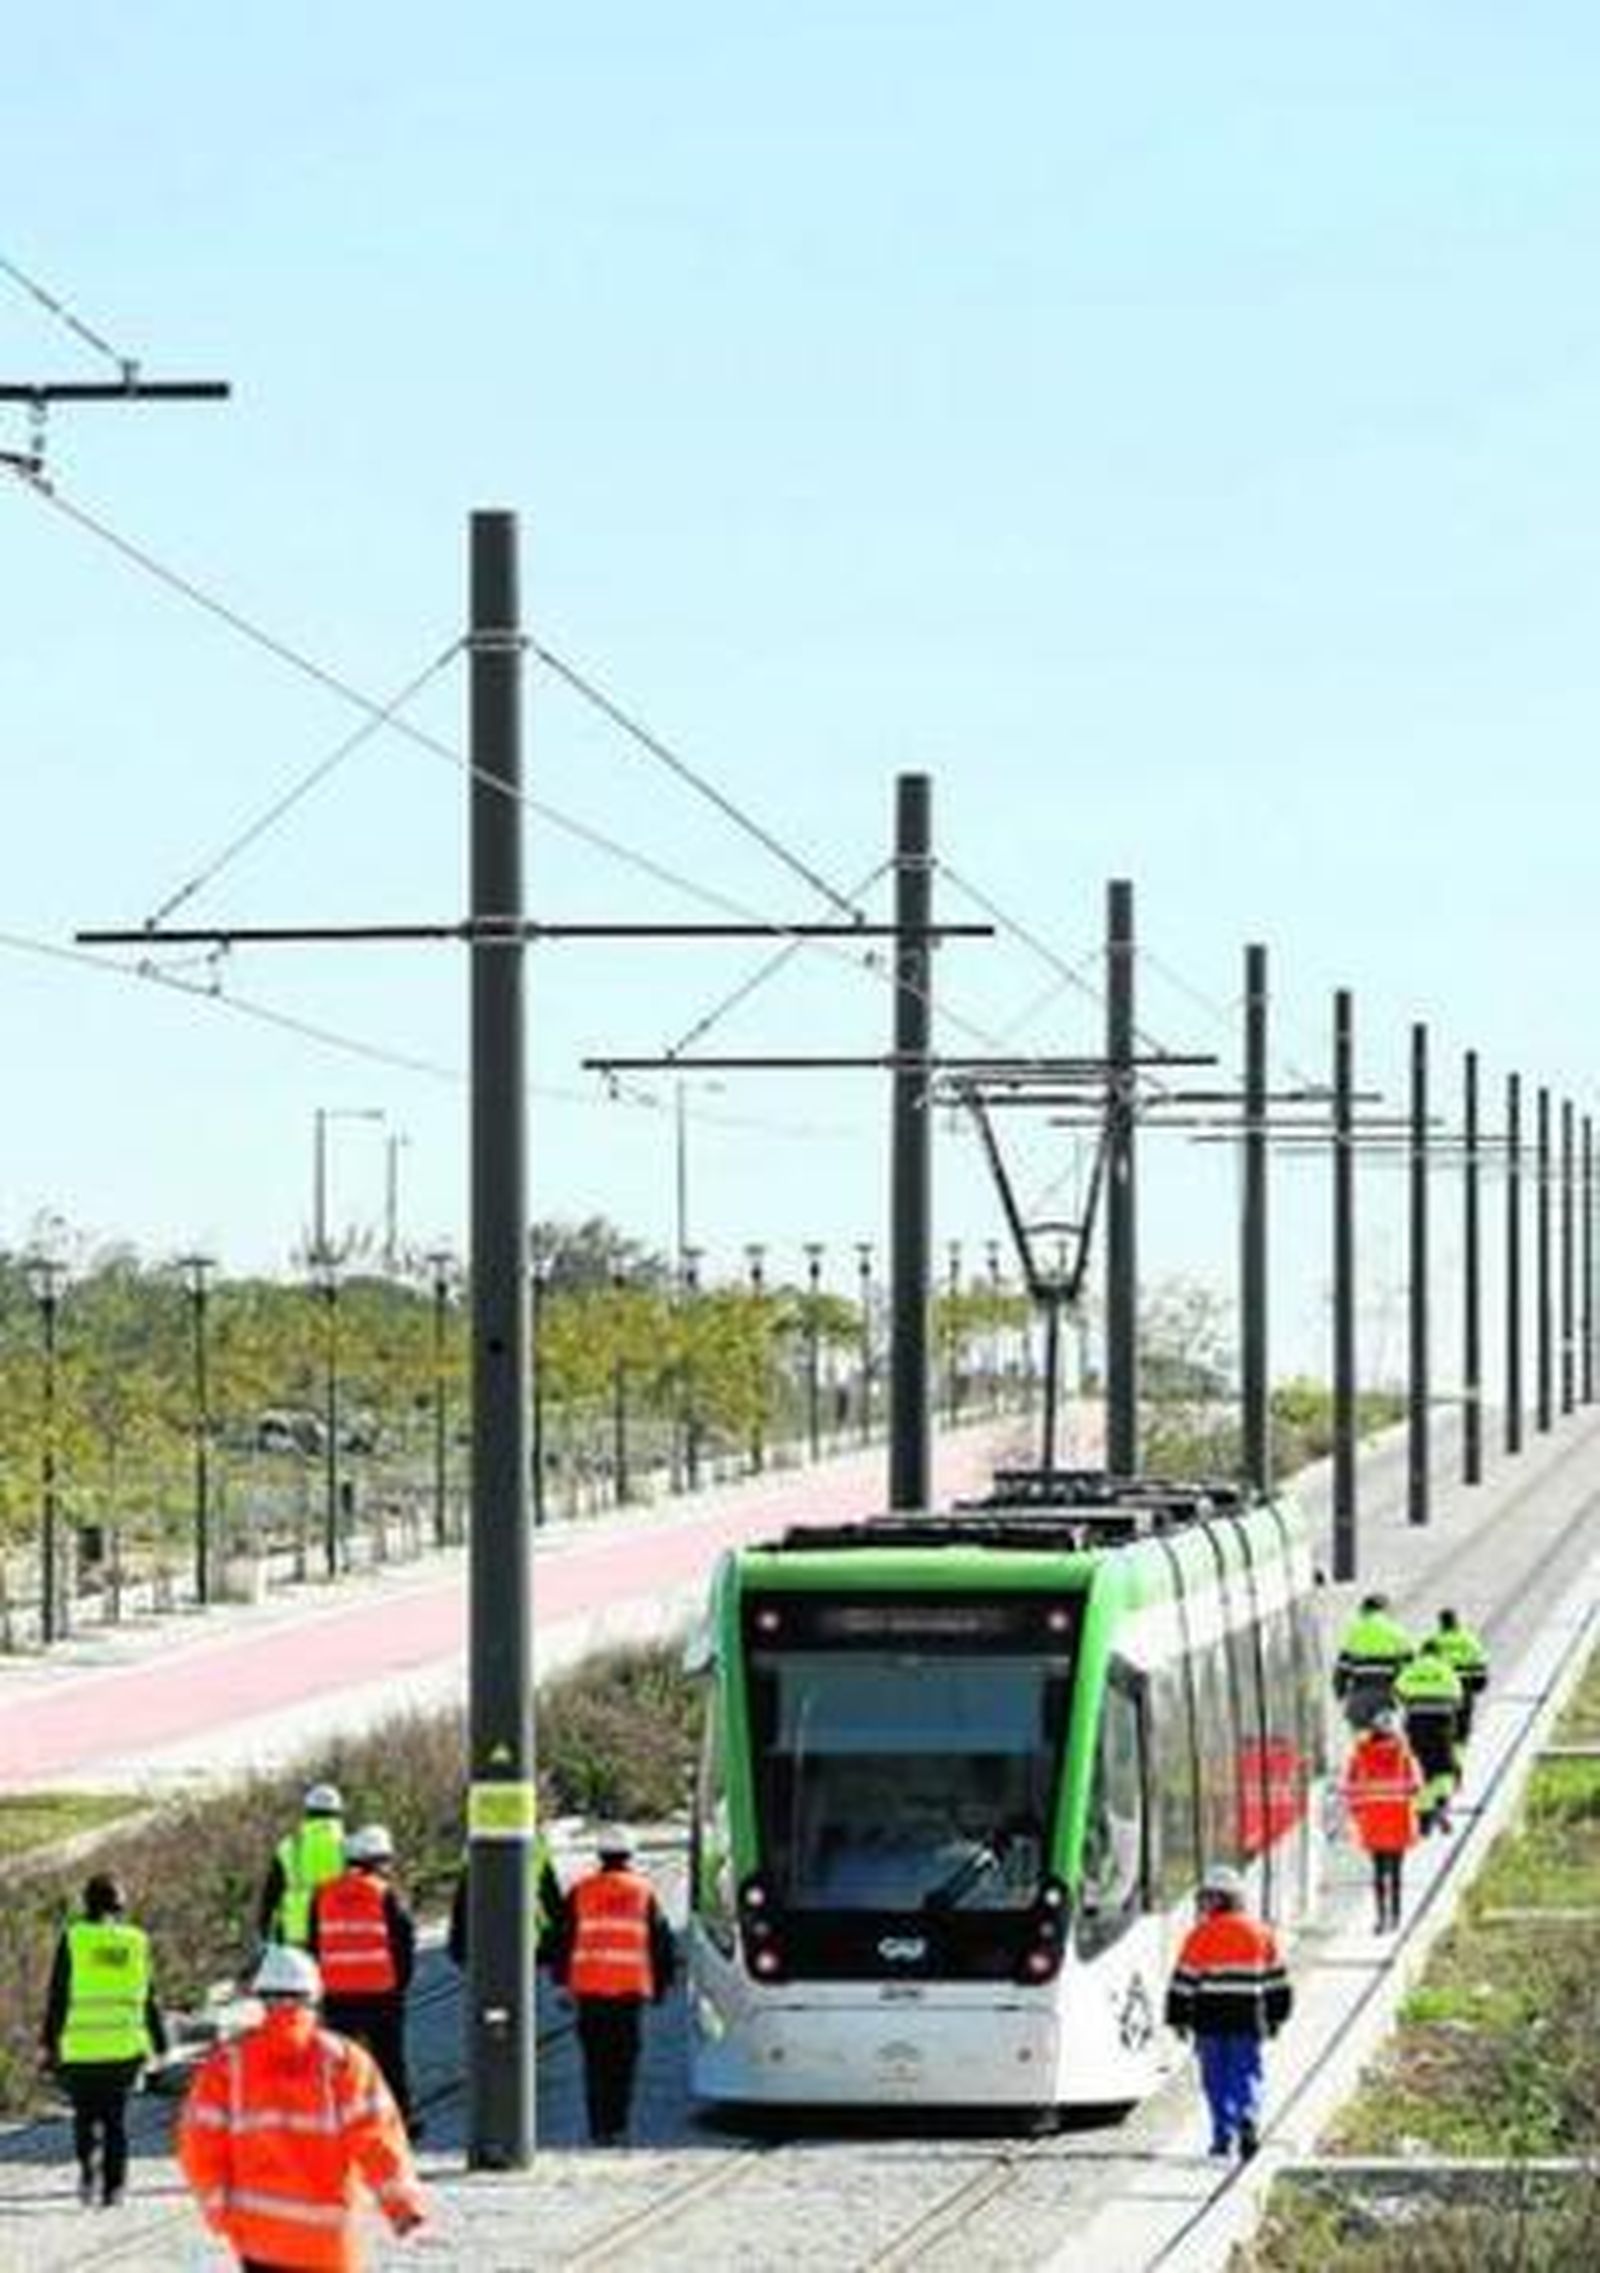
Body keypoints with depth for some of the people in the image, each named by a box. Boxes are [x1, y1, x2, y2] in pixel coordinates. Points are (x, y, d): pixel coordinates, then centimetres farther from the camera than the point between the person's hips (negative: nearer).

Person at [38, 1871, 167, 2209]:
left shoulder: (73, 1939, -3)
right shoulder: (137, 1941, 4)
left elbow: (58, 1995, -3)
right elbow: (148, 1999, 9)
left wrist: (49, 2042, 2)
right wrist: (158, 2043, 17)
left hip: (81, 2045, -2)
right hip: (126, 2044, 2)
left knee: (85, 2114, 10)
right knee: (116, 2117, 11)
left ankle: (89, 2163, -15)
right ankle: (114, 2186, 7)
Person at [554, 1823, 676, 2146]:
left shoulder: (581, 1892, 4)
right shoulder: (644, 1892, 3)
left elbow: (565, 1939, 6)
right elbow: (660, 1940, 7)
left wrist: (562, 1981, 14)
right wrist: (661, 1982, 16)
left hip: (589, 1987, 1)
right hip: (630, 1986, -1)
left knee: (596, 2062, 6)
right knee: (624, 2062, 3)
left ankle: (599, 2127, 2)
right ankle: (616, 2126, -3)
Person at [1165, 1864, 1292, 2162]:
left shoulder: (1200, 1935, -4)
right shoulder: (1260, 1933, 5)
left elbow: (1184, 1980, -3)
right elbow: (1276, 1979, 12)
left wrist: (1178, 2019, 5)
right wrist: (1275, 2016, 21)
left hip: (1209, 2020, -1)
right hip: (1247, 2017, 1)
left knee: (1216, 2080, 7)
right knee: (1247, 2073, 6)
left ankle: (1223, 2138, 7)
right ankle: (1248, 2119, -19)